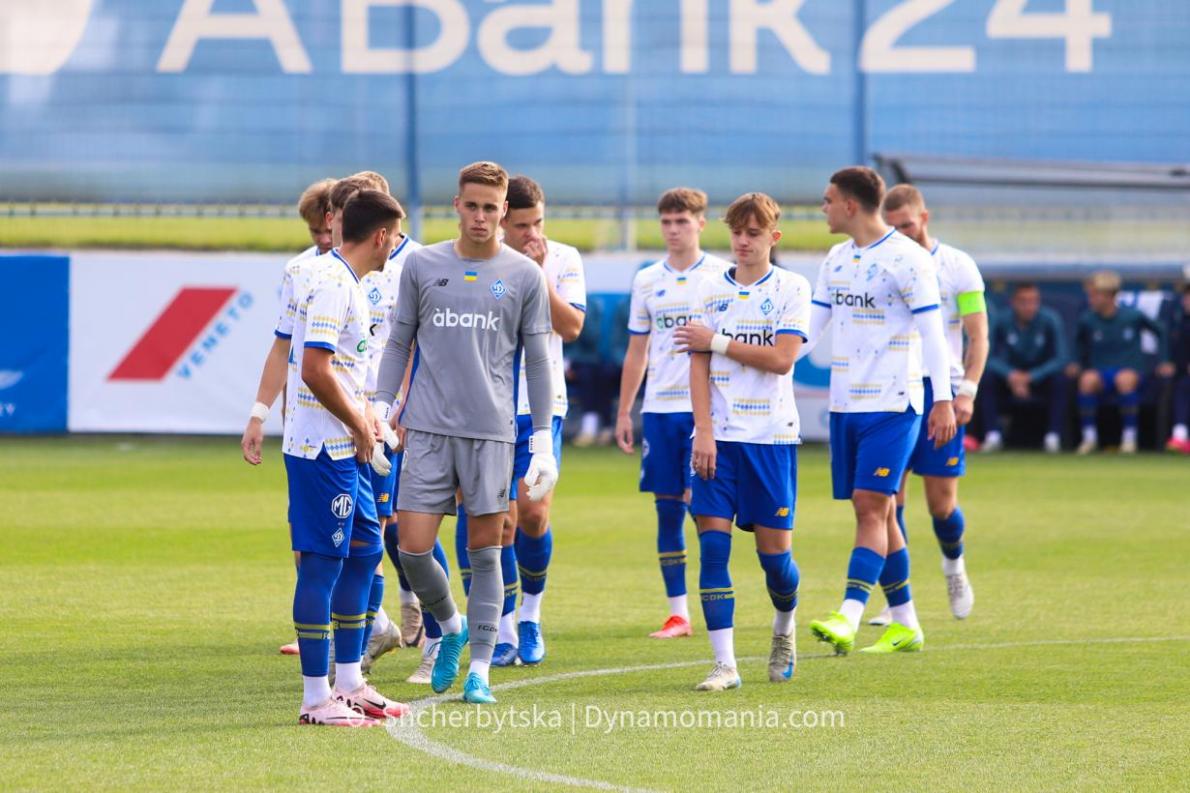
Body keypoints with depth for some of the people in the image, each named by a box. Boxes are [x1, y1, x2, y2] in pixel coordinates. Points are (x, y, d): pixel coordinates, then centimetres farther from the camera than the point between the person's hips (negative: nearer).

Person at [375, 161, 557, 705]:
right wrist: (381, 408, 3)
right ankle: (449, 626, 23)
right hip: (427, 429, 1)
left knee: (485, 551, 0)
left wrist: (543, 440, 5)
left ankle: (479, 669, 6)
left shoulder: (524, 276, 5)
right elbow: (399, 343, 13)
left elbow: (537, 362, 8)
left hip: (492, 432, -1)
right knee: (413, 547, -4)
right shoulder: (422, 266, 7)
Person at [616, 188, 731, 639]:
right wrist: (624, 412, 13)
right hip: (658, 408, 4)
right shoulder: (647, 281, 12)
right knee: (667, 509, 4)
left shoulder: (722, 277, 0)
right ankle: (677, 614, 9)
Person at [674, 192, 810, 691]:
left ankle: (784, 628, 32)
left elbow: (781, 358, -10)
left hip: (771, 435, -2)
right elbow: (699, 365, 3)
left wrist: (717, 341, -8)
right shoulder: (712, 291, 8)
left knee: (774, 549, 0)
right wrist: (703, 432, -7)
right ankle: (725, 664, -8)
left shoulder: (791, 289, 1)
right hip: (719, 436, 2)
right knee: (712, 541, -8)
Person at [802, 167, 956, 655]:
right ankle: (904, 624, 16)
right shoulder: (836, 260, 12)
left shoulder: (906, 258, -10)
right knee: (875, 511, 9)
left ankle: (849, 619, -25)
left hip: (892, 404, -7)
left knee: (871, 506, -15)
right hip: (845, 404, 7)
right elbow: (809, 329, 15)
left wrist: (943, 400, -14)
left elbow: (931, 332, -11)